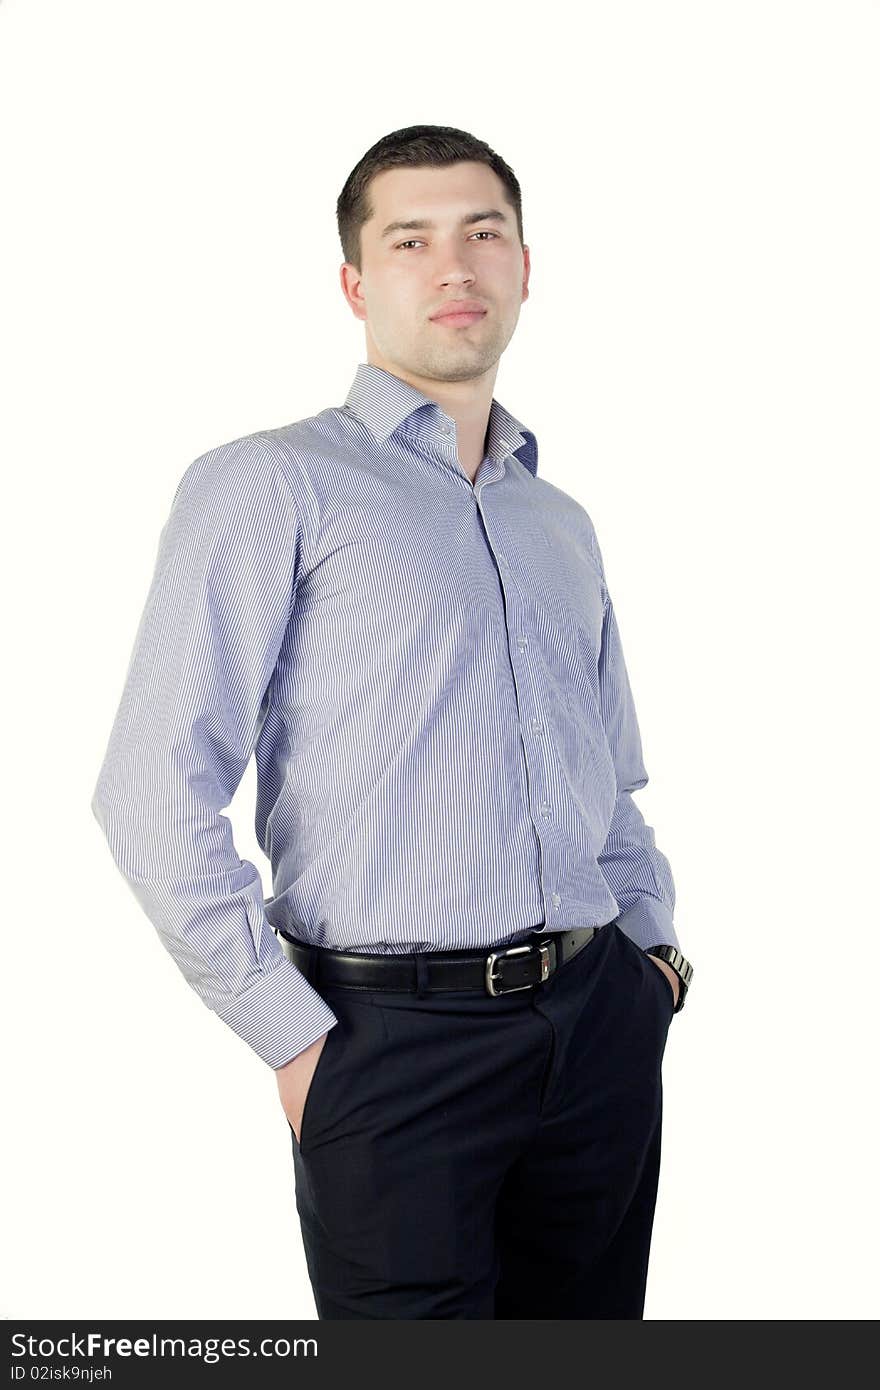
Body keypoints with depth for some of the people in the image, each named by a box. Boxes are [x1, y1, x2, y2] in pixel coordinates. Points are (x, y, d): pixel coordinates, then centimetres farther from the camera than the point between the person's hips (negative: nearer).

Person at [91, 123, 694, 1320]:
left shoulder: (563, 525, 17)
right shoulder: (272, 483, -4)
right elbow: (154, 797, -12)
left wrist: (656, 945, 9)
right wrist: (296, 1042, -12)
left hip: (603, 1028, 6)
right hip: (398, 1041, -6)